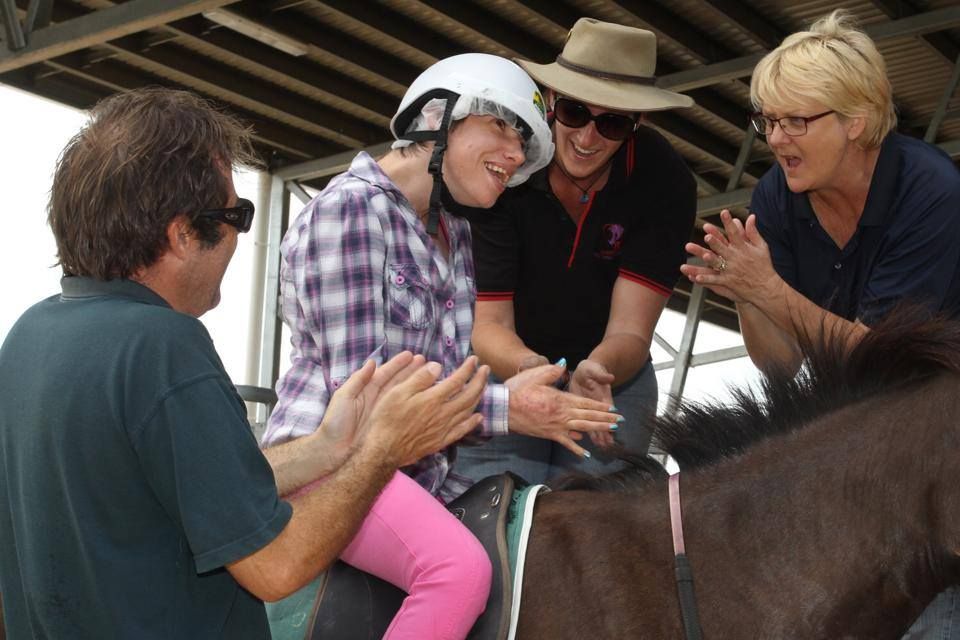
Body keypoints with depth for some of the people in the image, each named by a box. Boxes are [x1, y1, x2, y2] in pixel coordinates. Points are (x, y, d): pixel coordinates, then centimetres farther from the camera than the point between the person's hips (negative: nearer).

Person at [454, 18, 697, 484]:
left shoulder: (665, 182, -19)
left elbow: (630, 330, -22)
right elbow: (487, 319, -21)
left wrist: (597, 373, -47)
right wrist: (528, 367, -45)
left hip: (613, 374, 1)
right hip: (506, 369, -1)